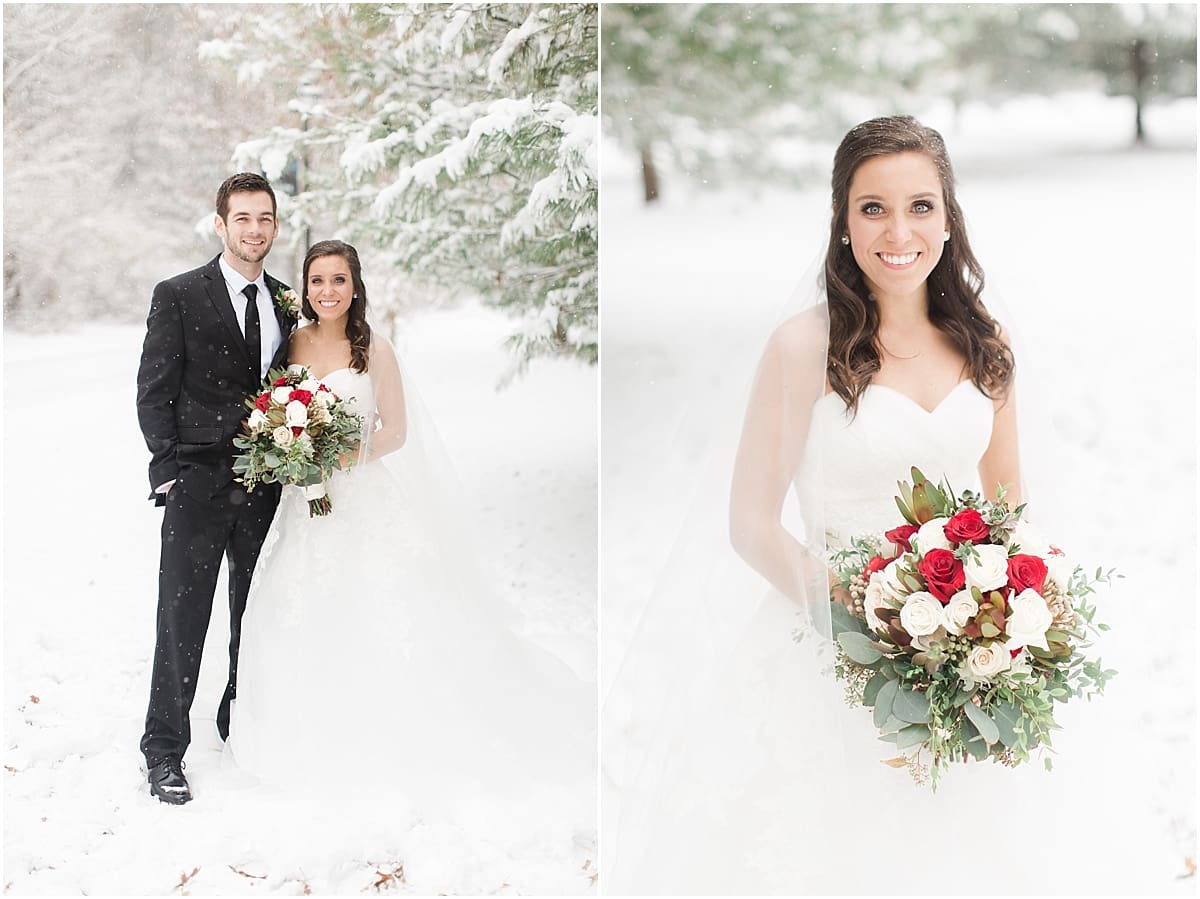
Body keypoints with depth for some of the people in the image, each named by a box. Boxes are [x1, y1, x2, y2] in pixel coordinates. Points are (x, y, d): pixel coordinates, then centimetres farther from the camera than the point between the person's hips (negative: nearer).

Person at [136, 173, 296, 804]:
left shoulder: (285, 301, 11)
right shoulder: (178, 296, -2)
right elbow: (154, 392, -3)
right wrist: (169, 468, -10)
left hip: (266, 485, 5)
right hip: (199, 483, -4)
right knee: (182, 617, -2)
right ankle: (165, 750, 5)